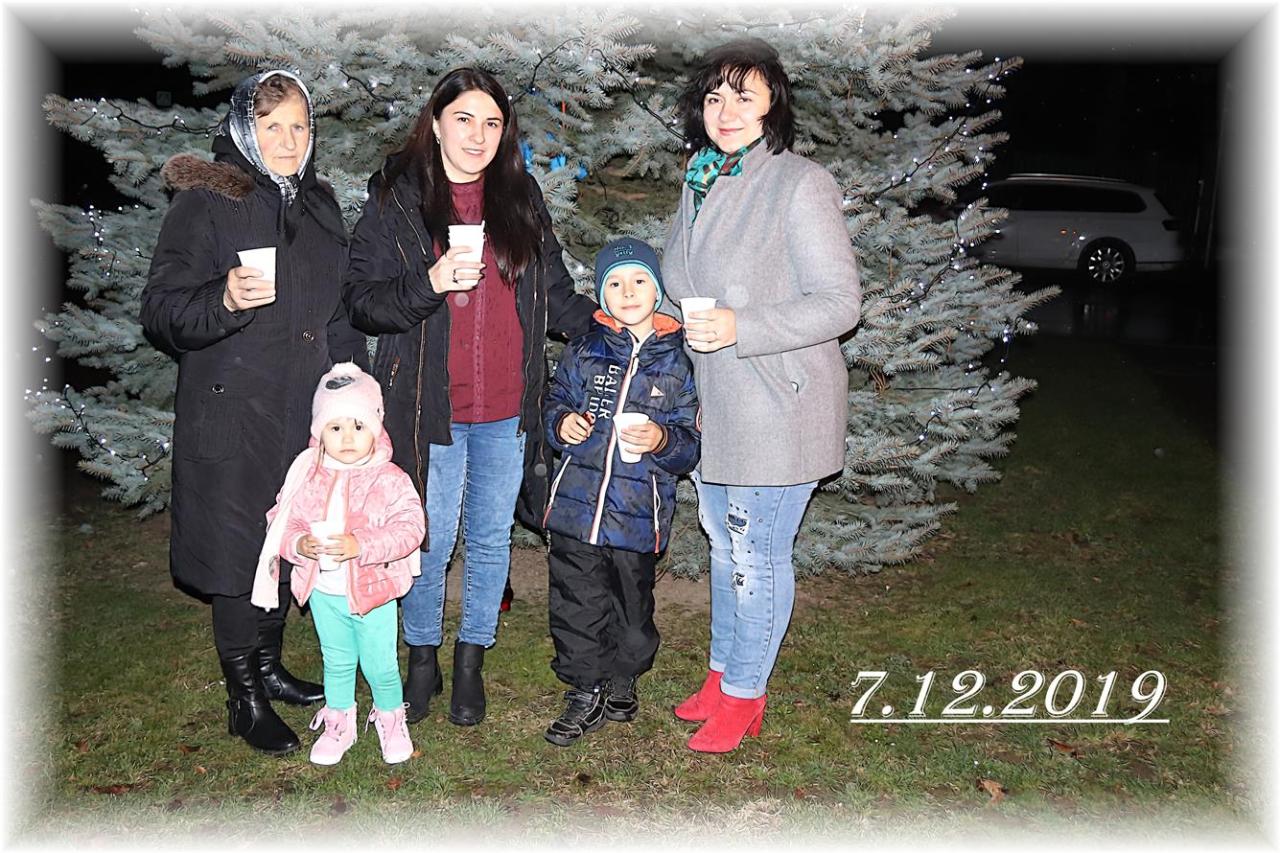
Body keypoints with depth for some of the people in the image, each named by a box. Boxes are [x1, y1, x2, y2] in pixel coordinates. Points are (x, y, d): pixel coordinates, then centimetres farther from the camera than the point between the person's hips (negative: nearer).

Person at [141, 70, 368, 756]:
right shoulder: (204, 203, -6)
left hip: (309, 415, 6)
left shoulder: (318, 202, 13)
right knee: (239, 552, 1)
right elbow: (161, 313, -10)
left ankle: (269, 667, 33)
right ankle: (245, 701, 16)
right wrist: (226, 300, -28)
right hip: (234, 421, -6)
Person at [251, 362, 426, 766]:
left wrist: (361, 546, -32)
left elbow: (409, 528, -21)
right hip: (324, 592, 3)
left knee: (380, 664, 10)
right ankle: (339, 723, 42)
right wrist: (298, 543, -23)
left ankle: (391, 720, 36)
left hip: (372, 591, -3)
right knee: (336, 661, 22)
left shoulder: (389, 479, -15)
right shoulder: (307, 476, -5)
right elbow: (281, 522, -1)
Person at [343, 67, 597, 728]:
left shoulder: (521, 200, 8)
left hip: (507, 411, 3)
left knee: (491, 538, 13)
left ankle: (471, 661, 32)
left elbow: (556, 297, 12)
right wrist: (429, 283, -22)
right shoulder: (394, 200, -2)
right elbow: (362, 302, -6)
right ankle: (422, 659, 31)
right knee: (430, 542, 8)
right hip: (429, 410, -3)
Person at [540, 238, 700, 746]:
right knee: (576, 606, 9)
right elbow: (556, 402, 14)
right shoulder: (583, 352, 4)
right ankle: (585, 693, 27)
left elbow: (692, 444, 0)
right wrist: (561, 423, -7)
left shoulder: (678, 361, 0)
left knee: (633, 612, 12)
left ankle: (623, 680, 37)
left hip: (640, 514, -1)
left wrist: (662, 441, -20)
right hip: (576, 506, 2)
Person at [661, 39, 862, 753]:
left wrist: (740, 329, -26)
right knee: (725, 545, 19)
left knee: (757, 554, 3)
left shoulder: (801, 185, -14)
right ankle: (724, 673, 37)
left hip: (777, 406, -8)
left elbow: (839, 303, -17)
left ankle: (744, 695, 22)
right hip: (714, 405, 8)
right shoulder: (702, 183, 10)